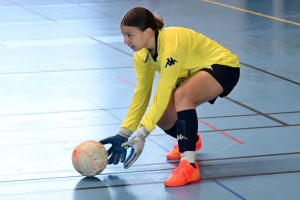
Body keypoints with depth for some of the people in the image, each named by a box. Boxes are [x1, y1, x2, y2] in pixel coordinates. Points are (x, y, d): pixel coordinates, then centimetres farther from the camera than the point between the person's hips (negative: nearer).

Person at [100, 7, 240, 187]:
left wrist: (141, 136, -33)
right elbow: (141, 93, -6)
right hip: (196, 72, 8)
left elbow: (162, 95, -34)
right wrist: (123, 134, -11)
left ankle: (189, 165, -35)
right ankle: (189, 139, 28)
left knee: (181, 94, -35)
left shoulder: (171, 45, -35)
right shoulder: (142, 54, -10)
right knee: (162, 117, -7)